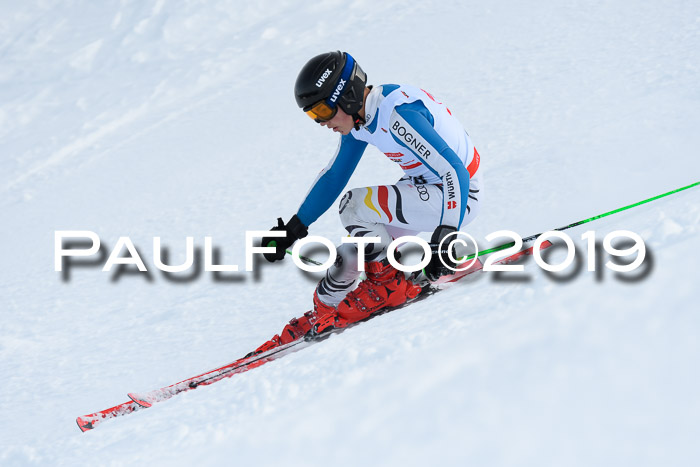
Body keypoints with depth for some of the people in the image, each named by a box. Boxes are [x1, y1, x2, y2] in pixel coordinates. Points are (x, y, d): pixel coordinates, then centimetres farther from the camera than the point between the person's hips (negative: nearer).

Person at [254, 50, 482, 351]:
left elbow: (456, 173, -31)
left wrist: (444, 240, -35)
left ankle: (387, 282, -4)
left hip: (458, 196, -9)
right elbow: (333, 177, 11)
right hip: (425, 187, 9)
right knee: (355, 250, 4)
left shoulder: (396, 114, -29)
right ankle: (320, 317, 20)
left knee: (355, 206, -21)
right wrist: (293, 229, 9)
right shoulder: (359, 115, -1)